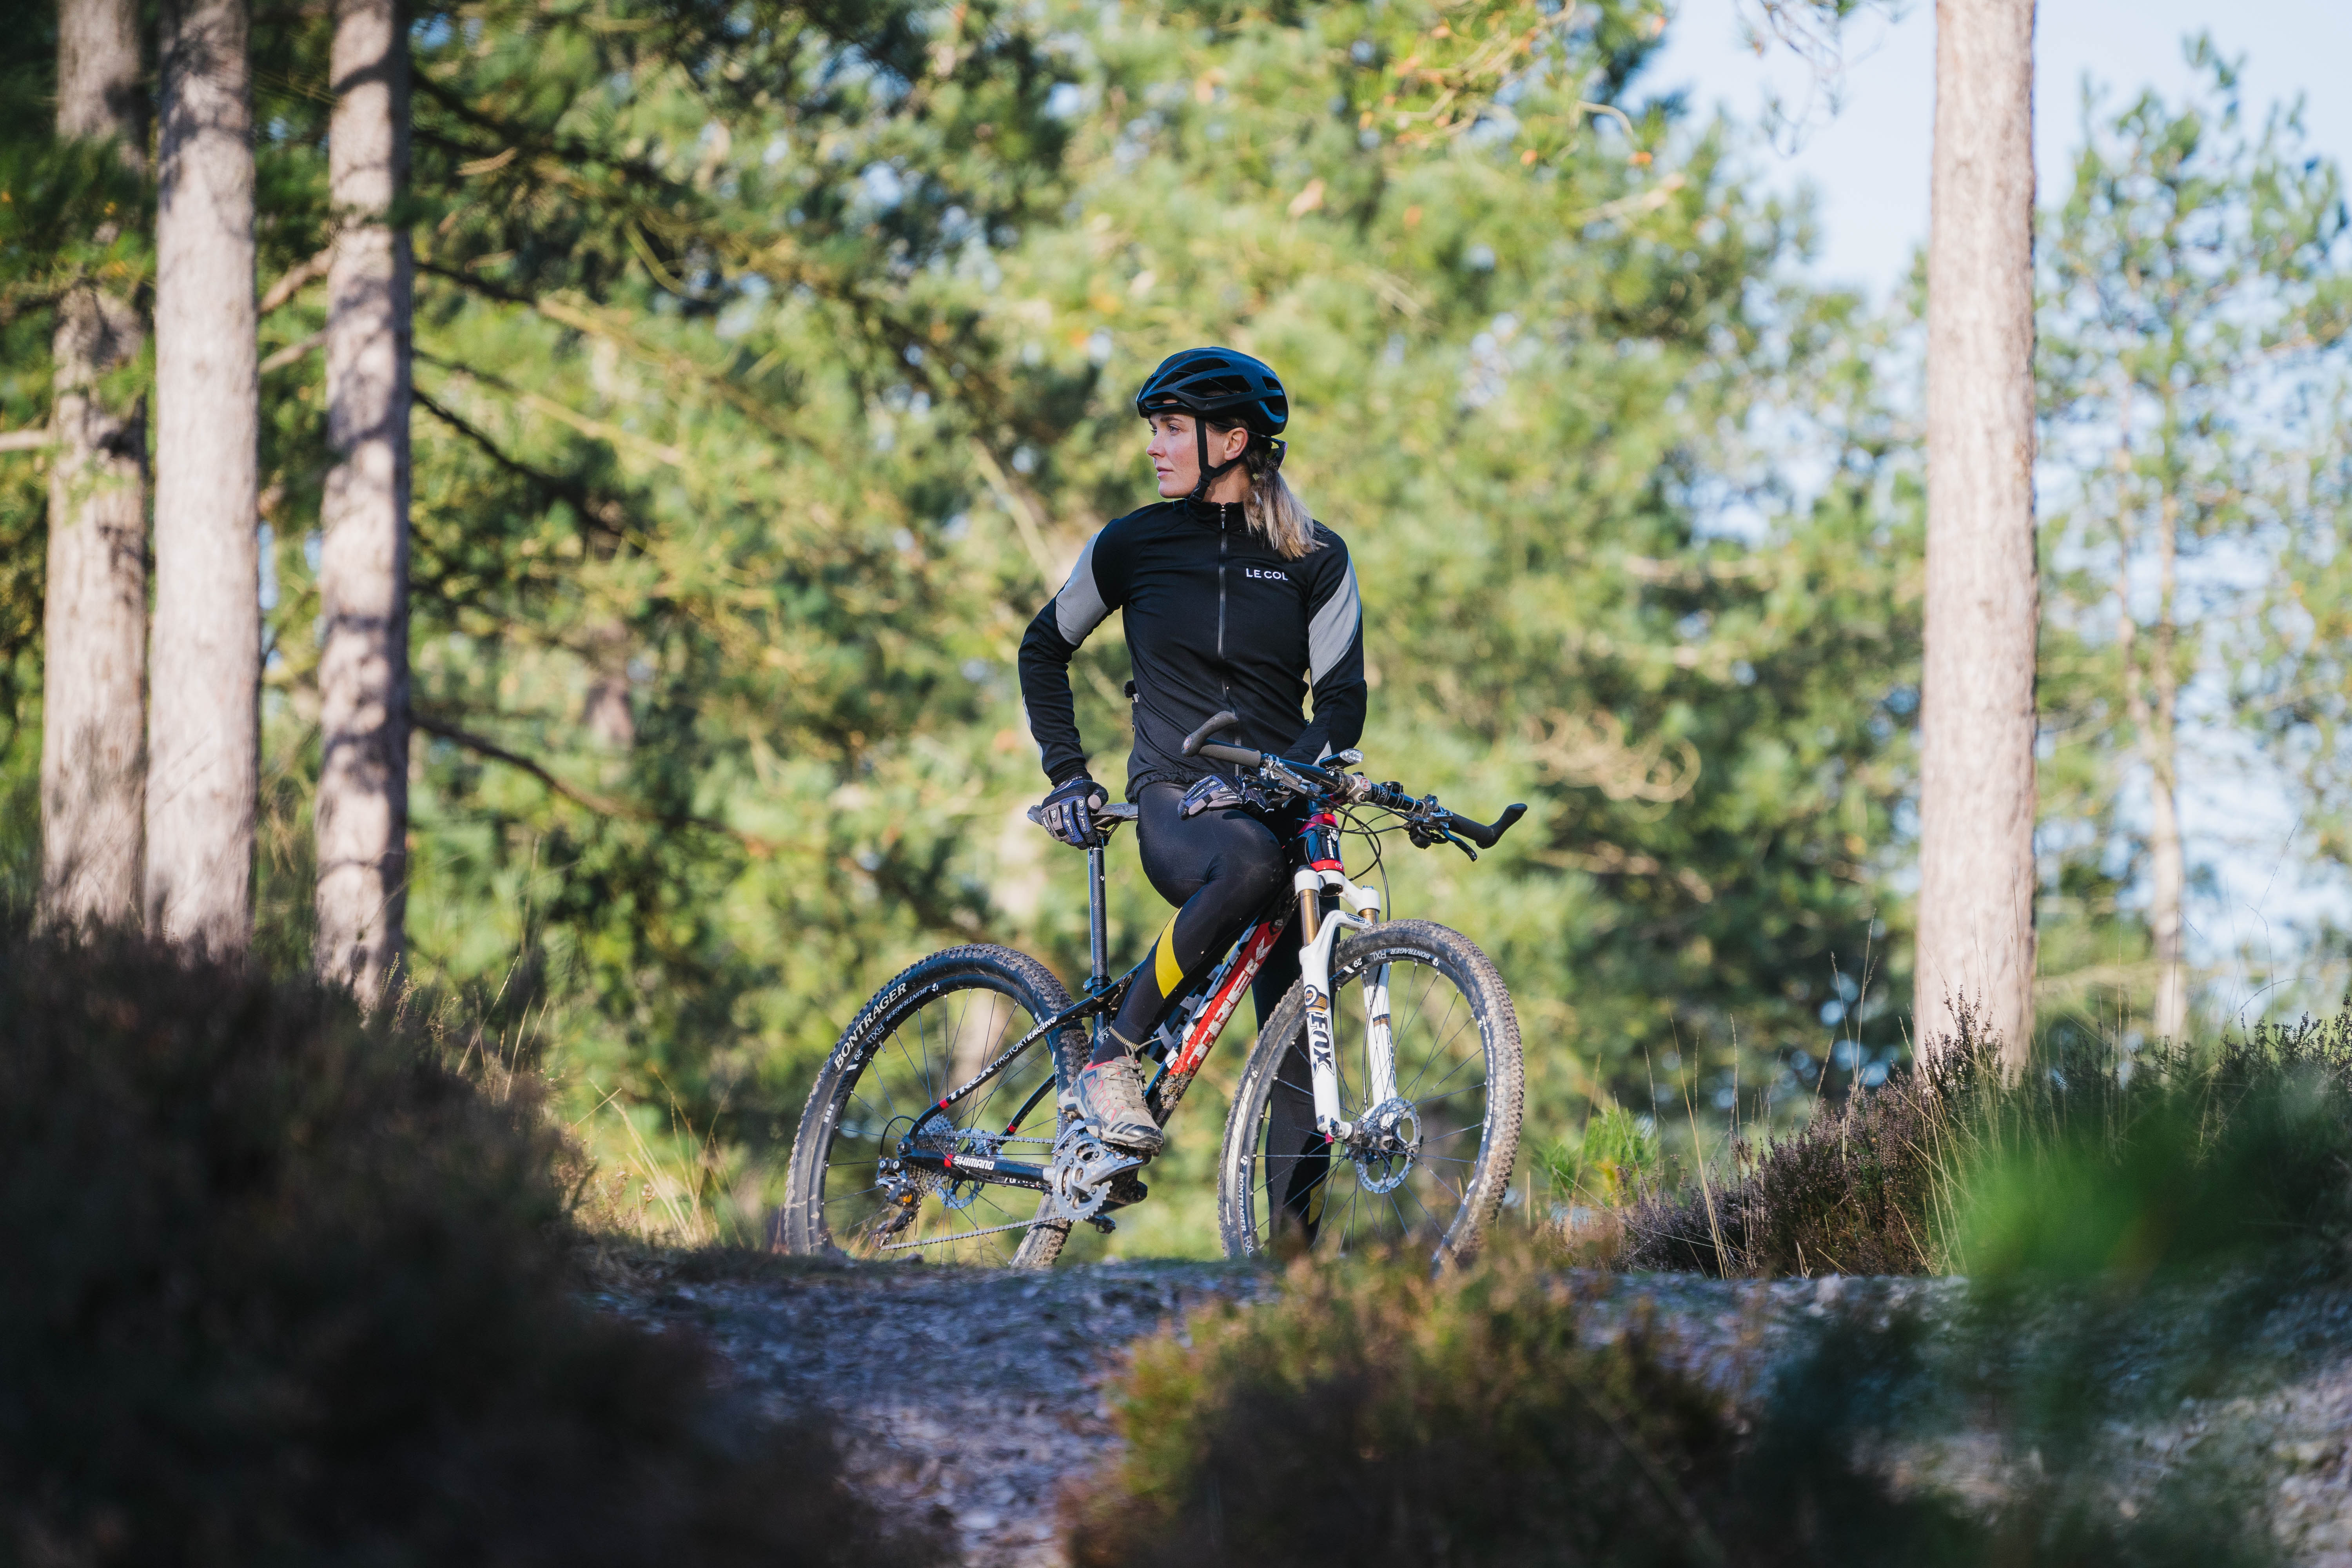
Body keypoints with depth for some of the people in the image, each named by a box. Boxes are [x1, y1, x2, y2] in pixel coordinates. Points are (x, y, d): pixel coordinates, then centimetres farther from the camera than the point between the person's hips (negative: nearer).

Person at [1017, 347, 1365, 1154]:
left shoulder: (1315, 561, 4)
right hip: (1173, 807, -2)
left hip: (1272, 808, 2)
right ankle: (1114, 1058, -29)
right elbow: (1044, 648, 18)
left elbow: (1342, 704, -1)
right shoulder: (1133, 545, 5)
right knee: (1249, 862, -38)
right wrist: (1067, 775, 8)